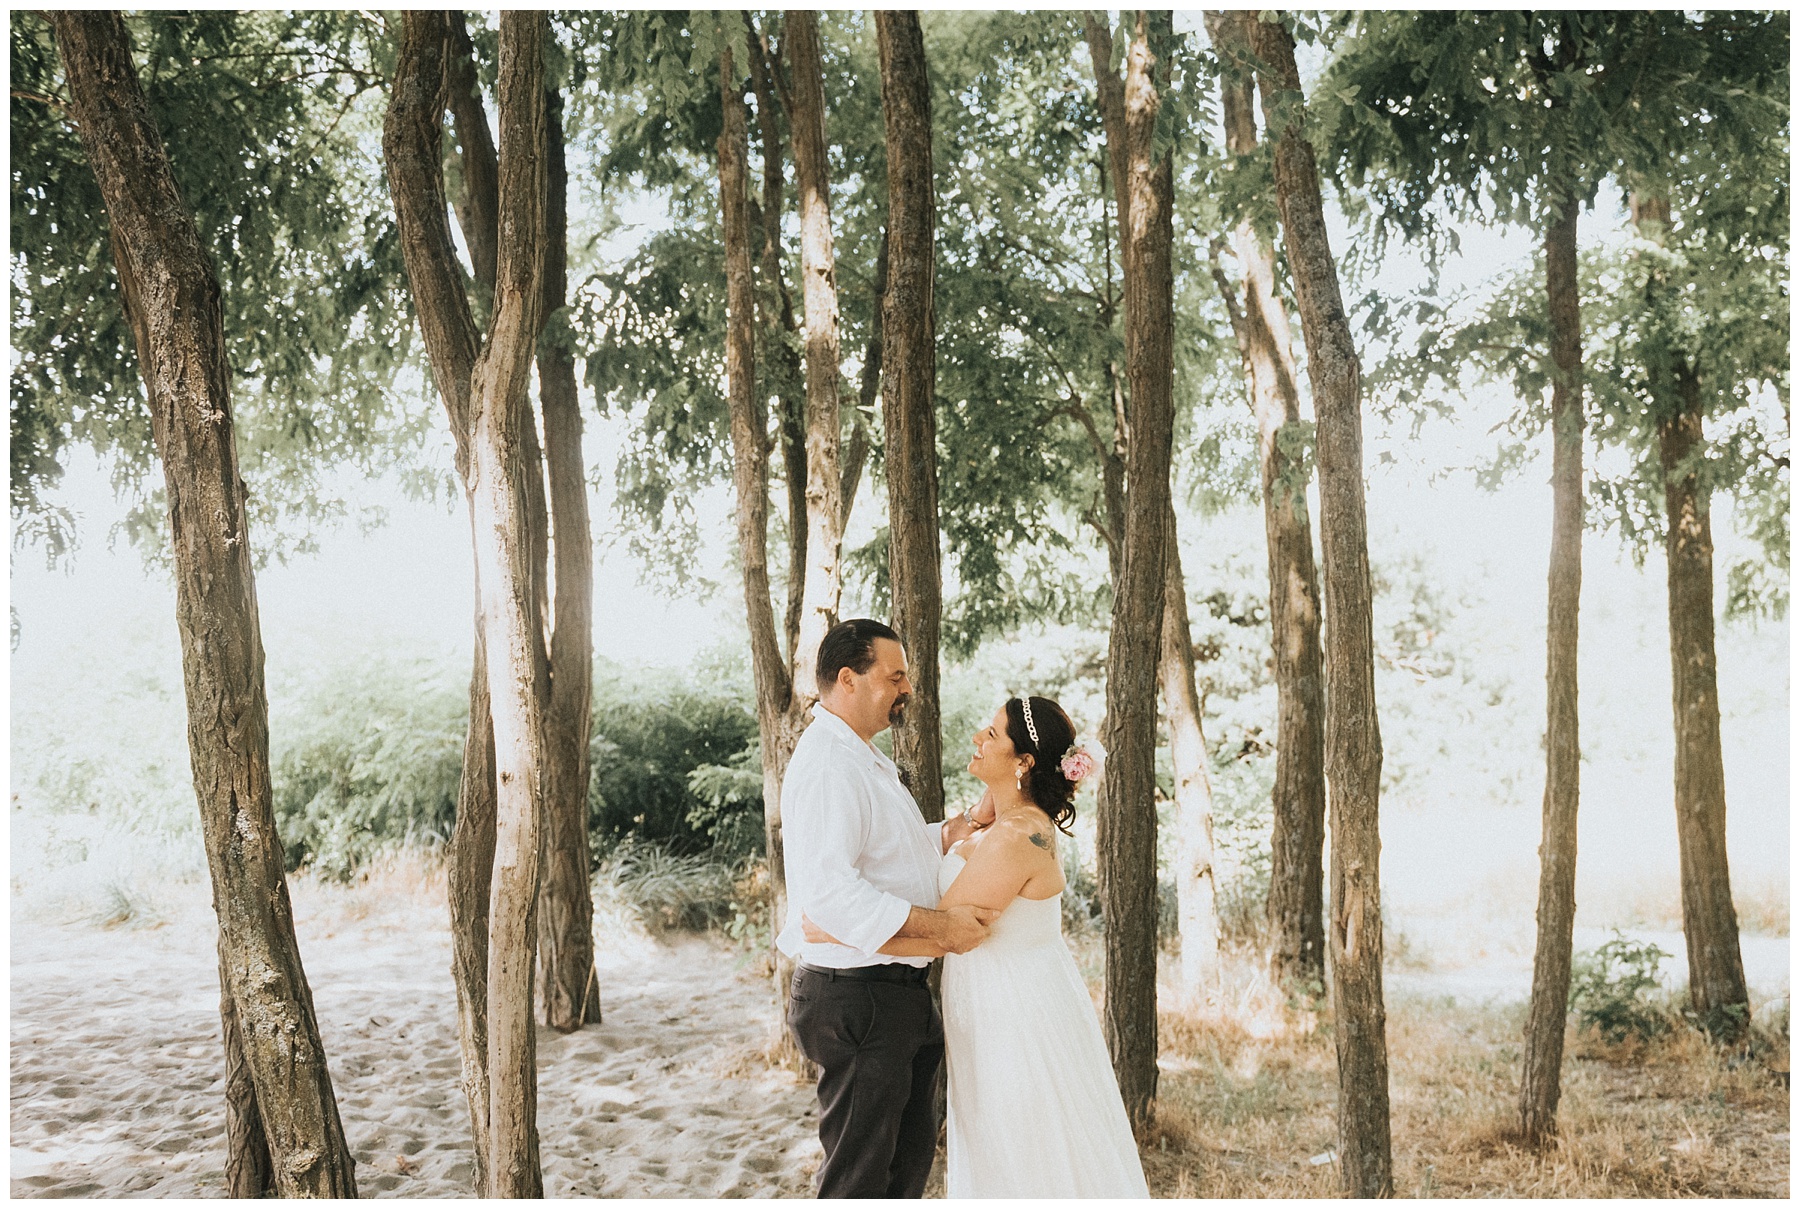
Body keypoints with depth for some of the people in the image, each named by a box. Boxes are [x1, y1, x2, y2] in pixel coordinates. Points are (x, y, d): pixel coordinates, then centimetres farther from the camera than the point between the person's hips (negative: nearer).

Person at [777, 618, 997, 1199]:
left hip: (897, 996, 11)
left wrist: (946, 836, 7)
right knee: (859, 1178, 2)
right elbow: (828, 889, -31)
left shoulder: (866, 759, 15)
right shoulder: (827, 764, -21)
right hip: (856, 1002, -11)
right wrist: (936, 924, -29)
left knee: (910, 1157, 23)